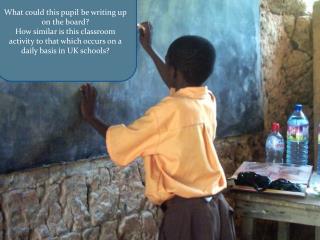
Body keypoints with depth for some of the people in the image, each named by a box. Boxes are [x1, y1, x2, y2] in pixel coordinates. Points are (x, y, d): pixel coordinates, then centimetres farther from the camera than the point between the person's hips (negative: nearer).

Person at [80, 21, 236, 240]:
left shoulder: (169, 110, -19)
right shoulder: (208, 100, 2)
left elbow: (120, 143, -9)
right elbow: (177, 84, 24)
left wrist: (91, 116, 8)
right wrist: (149, 49, 33)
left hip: (187, 212, -7)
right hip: (216, 205, 8)